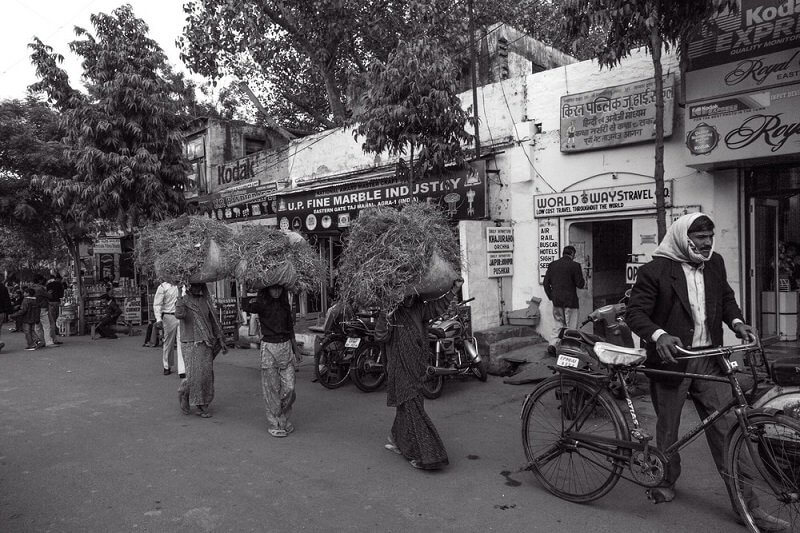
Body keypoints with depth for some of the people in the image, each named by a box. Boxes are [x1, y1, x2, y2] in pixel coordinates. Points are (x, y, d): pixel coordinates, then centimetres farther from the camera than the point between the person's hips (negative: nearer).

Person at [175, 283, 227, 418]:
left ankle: (202, 407, 15)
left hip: (205, 343, 4)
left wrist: (221, 341, 7)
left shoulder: (205, 301, 7)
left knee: (206, 375, 3)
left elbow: (214, 321, 11)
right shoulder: (182, 301, -6)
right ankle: (184, 394, 21)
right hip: (190, 344, -4)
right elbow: (179, 315, -28)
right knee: (194, 375, -9)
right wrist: (182, 295, -28)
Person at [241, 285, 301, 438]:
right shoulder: (261, 303, -4)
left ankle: (284, 419, 22)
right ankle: (273, 424, 12)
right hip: (269, 347, -4)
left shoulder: (284, 304, 10)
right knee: (272, 388, 0)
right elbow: (245, 306, -24)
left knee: (289, 388, 2)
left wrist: (296, 349, 19)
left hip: (286, 346, 4)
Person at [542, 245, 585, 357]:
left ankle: (552, 344, 0)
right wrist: (584, 284, 12)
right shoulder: (575, 265, -9)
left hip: (556, 301, 5)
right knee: (571, 327, 4)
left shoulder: (552, 265, 6)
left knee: (558, 324, 16)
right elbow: (580, 284, -10)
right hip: (570, 301, -5)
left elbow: (546, 283, 6)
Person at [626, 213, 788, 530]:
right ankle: (666, 482, 34)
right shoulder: (655, 270, -11)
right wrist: (659, 335, -32)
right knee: (668, 428, 11)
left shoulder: (715, 263, 7)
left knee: (727, 430, 3)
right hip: (671, 358, -4)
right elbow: (636, 313, -14)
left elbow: (726, 297, 22)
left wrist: (736, 321, 2)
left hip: (708, 358, 4)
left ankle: (746, 504, 13)